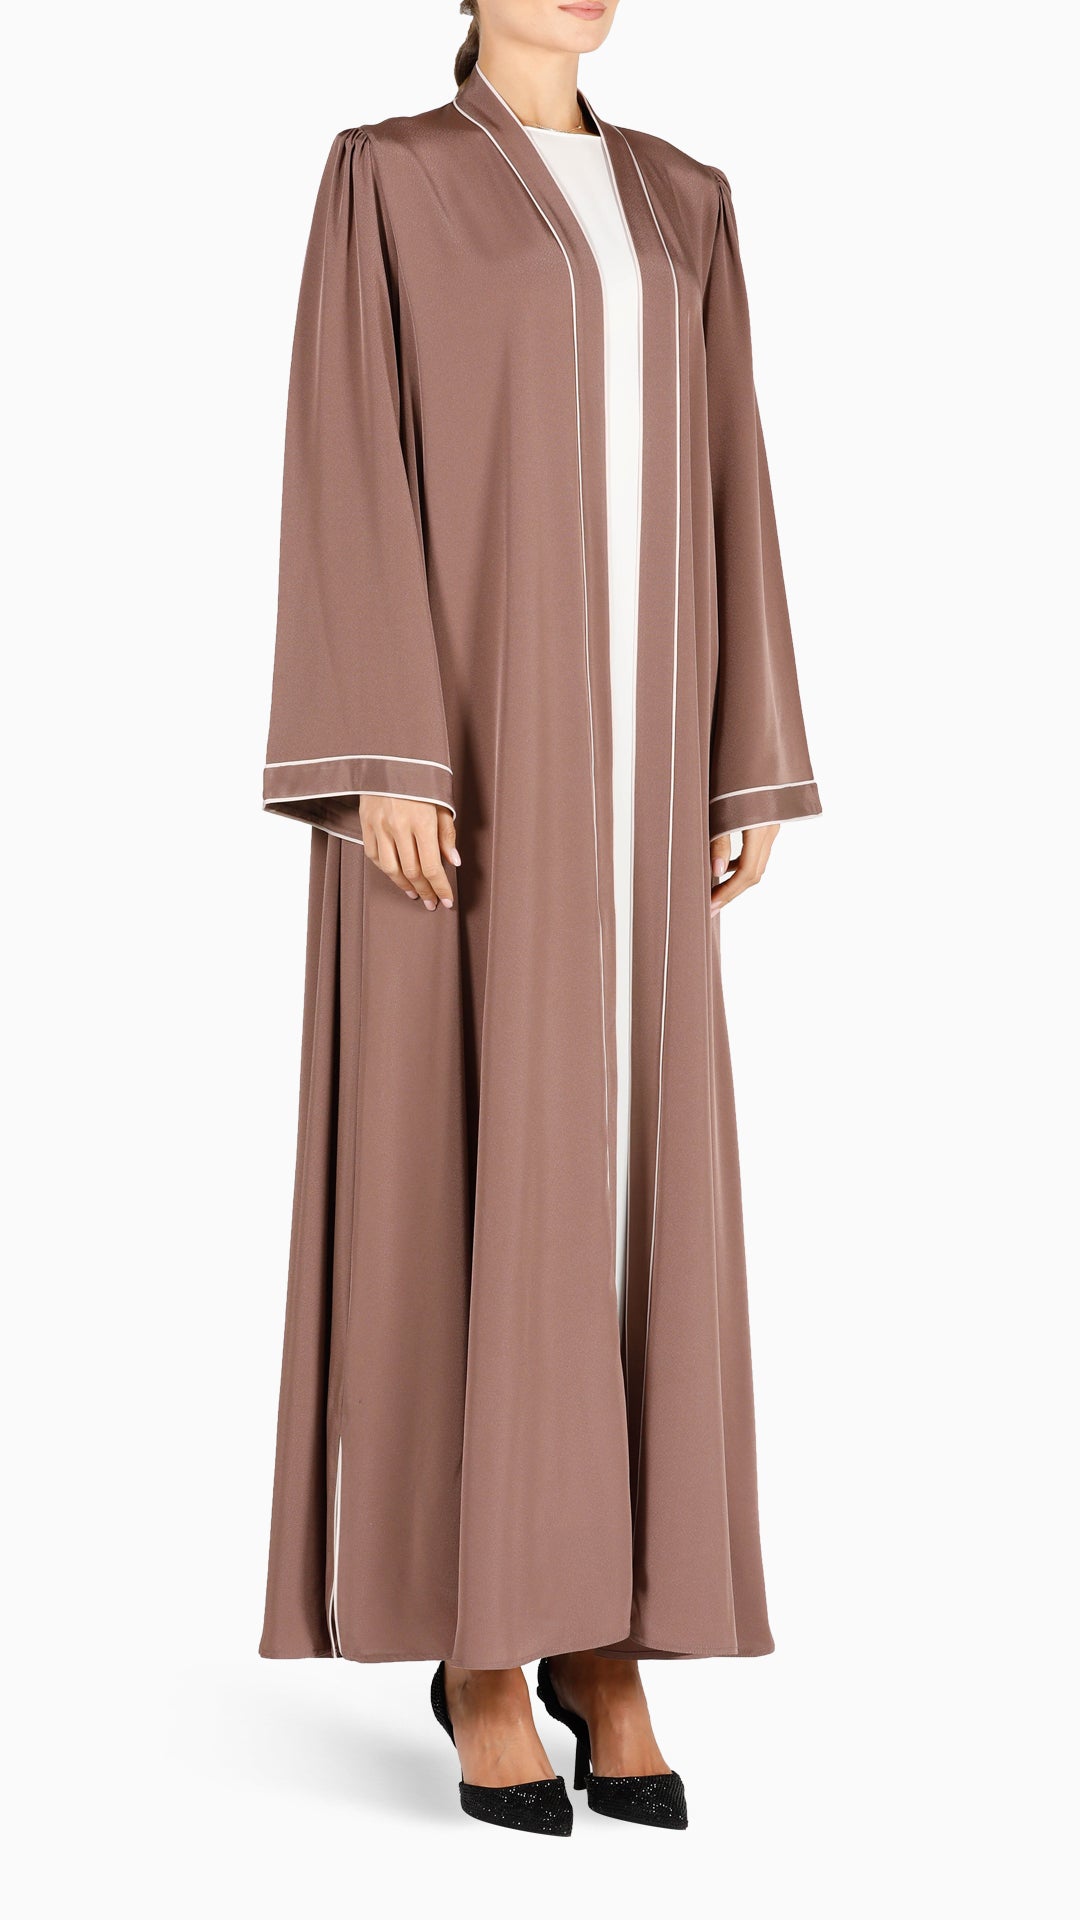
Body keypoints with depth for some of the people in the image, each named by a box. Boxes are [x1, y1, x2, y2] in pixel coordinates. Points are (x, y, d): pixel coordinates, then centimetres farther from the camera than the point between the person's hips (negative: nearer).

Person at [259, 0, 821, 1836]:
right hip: (461, 709, -5)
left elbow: (726, 485, 15)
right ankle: (475, 1638, 4)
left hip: (628, 728, 5)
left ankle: (598, 1630, 11)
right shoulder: (384, 176, 3)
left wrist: (749, 766, 7)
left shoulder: (681, 204, 19)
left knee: (633, 1161, 2)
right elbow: (348, 467, -7)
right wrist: (385, 755, -17)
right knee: (466, 1163, -7)